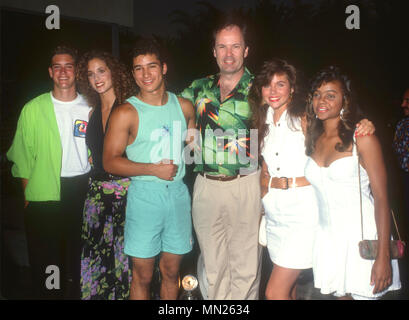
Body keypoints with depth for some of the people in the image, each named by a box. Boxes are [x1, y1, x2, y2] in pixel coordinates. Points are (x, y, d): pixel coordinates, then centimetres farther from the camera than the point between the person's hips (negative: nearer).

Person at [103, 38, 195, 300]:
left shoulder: (184, 107, 7)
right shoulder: (126, 113, -6)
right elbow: (110, 162, -9)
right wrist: (154, 169, -16)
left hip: (178, 193, 4)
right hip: (144, 195, -3)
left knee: (171, 271, 14)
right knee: (143, 276, 6)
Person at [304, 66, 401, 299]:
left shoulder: (362, 138, -9)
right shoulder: (313, 139, 7)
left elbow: (382, 199, -12)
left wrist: (384, 257, -16)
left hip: (362, 237, -4)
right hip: (327, 239, 5)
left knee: (364, 294, 4)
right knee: (341, 294, 11)